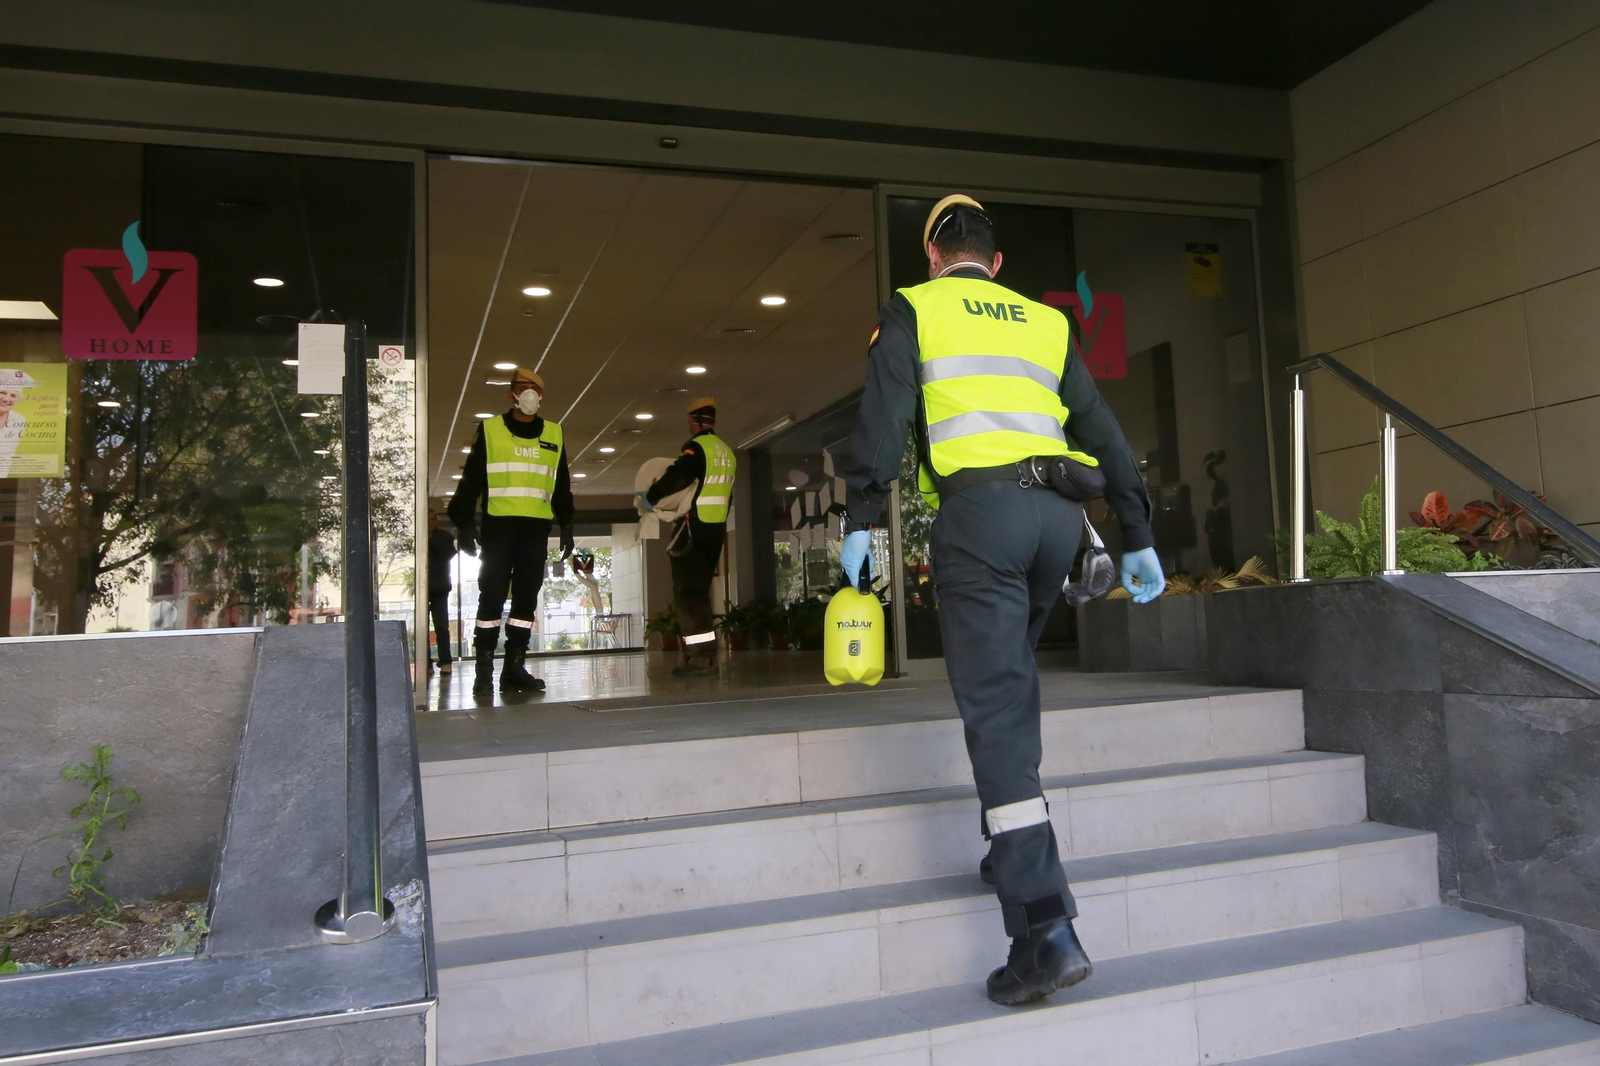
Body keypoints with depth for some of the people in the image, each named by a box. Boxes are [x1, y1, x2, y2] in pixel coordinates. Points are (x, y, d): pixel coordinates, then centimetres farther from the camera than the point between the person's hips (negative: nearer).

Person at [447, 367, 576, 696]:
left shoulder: (554, 435, 14)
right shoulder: (490, 430, 4)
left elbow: (562, 485, 18)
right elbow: (471, 479, 2)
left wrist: (566, 525, 12)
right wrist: (465, 523, -4)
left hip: (537, 527, 3)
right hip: (498, 523, -3)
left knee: (526, 597, 4)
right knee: (492, 595, -3)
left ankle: (515, 668, 9)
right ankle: (484, 671, 2)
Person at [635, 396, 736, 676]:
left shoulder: (697, 447, -13)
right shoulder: (727, 451, 14)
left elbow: (677, 477, -24)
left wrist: (651, 497, -12)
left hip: (694, 527, -8)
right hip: (717, 527, 8)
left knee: (687, 591, -6)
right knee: (700, 591, 14)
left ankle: (699, 655, -13)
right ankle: (706, 653, 15)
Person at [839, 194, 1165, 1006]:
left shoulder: (913, 309, 13)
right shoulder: (1045, 321, 25)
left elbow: (883, 417, -2)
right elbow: (1102, 430, 21)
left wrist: (859, 520, -5)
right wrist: (1137, 536, 22)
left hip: (980, 507, -5)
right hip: (1058, 512, 5)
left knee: (996, 712, -8)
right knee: (1011, 678, 24)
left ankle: (1046, 928, -13)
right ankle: (1017, 855, 28)